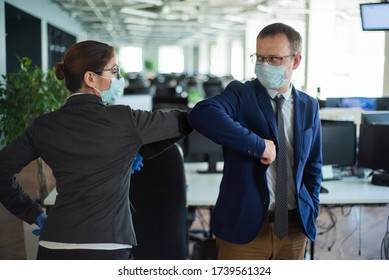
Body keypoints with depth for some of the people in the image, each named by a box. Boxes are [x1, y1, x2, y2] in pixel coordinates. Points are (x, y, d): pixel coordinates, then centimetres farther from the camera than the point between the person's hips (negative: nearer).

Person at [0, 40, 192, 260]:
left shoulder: (45, 126, 4)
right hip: (105, 249, -4)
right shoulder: (123, 120, -9)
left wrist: (33, 213, 13)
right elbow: (180, 123, 3)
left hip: (54, 247, 5)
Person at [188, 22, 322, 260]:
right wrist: (259, 145, -28)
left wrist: (312, 210, 7)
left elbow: (313, 164, 15)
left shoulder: (309, 106, 6)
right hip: (244, 224, -4)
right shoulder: (241, 94, -8)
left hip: (296, 226, 4)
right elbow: (201, 114, -29)